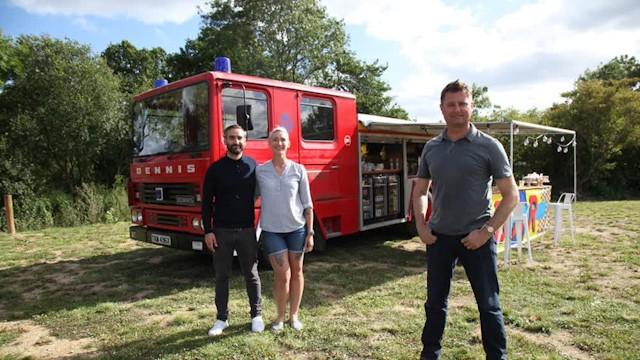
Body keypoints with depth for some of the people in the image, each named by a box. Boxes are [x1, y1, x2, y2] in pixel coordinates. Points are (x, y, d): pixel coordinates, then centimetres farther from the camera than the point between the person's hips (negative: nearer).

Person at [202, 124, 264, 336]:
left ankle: (256, 315, 24)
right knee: (222, 276, 10)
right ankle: (222, 318, 24)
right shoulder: (215, 169, -1)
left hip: (247, 230, 0)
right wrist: (208, 231, -6)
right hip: (222, 231, 0)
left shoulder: (253, 166, 1)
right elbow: (206, 202, 0)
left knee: (251, 274, 10)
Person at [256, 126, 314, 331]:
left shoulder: (298, 170, -1)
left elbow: (307, 204, 2)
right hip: (271, 230, -1)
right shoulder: (260, 171, -1)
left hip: (297, 229, 1)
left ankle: (294, 315, 27)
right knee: (282, 275, -2)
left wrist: (310, 232, -1)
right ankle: (280, 316, 20)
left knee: (296, 272, 10)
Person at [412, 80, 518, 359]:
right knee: (435, 302, 14)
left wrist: (486, 231, -14)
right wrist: (421, 227, 1)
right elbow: (420, 192, 13)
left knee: (488, 304, 8)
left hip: (476, 238, -3)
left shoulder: (489, 147, -6)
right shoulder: (431, 148, 5)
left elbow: (511, 196, -5)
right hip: (439, 237, 4)